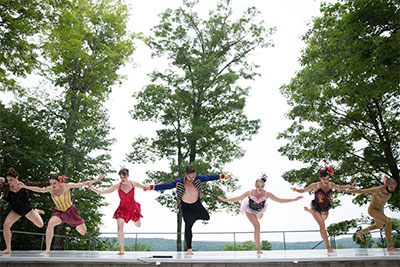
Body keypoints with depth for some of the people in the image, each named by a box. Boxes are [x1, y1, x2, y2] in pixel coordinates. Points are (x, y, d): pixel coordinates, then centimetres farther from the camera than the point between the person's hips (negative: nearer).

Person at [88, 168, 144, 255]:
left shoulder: (133, 183, -11)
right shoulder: (117, 186, -13)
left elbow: (145, 187, 3)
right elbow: (103, 191, -13)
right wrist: (92, 188, -22)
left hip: (133, 208, 1)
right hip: (122, 209, -1)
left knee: (138, 225, 18)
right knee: (120, 227, -16)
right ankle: (122, 249, -4)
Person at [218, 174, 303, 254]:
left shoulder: (267, 194, -33)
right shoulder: (250, 192, -36)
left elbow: (280, 200, -27)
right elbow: (237, 198, -27)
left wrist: (294, 199, -32)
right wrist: (225, 200, -35)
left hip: (259, 210, 3)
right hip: (250, 210, -3)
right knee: (257, 226, -19)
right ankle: (258, 249, -9)